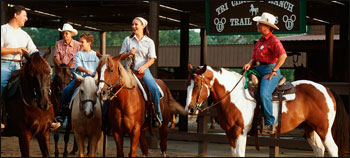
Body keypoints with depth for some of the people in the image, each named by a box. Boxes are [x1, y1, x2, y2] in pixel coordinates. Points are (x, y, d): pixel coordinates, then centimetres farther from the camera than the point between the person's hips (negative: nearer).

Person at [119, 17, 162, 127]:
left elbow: (152, 59, 2)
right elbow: (121, 56, 13)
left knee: (154, 88, -25)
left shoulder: (149, 42, 8)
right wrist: (128, 54, -9)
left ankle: (158, 116, -14)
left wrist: (143, 67, -15)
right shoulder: (128, 40, 13)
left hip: (143, 69, -2)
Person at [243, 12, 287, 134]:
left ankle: (270, 123, -21)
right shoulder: (260, 41, 17)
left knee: (264, 94, -28)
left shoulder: (274, 40, -10)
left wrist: (273, 72, -20)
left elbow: (283, 56, -23)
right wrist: (249, 64, 0)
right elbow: (254, 58, 22)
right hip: (259, 69, 10)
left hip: (270, 70, -9)